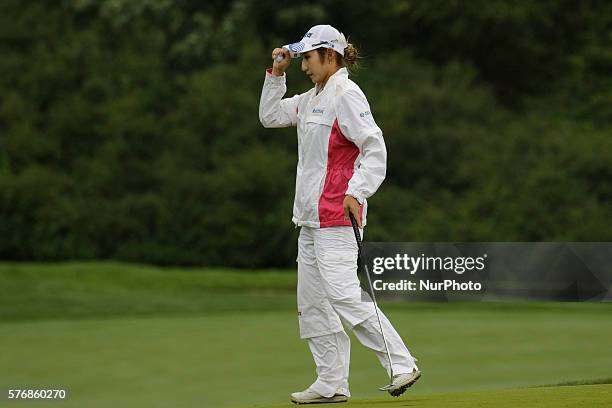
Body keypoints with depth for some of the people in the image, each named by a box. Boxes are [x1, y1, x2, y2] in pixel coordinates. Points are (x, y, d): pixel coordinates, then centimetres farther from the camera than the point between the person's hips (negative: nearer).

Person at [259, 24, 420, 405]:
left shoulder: (346, 94, -11)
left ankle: (402, 364, -15)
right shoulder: (312, 99, 17)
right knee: (311, 302, 7)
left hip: (337, 215, -10)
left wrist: (356, 192, -26)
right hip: (311, 216, 10)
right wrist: (276, 74, 16)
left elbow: (375, 147, -17)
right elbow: (270, 116, 26)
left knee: (344, 294, -17)